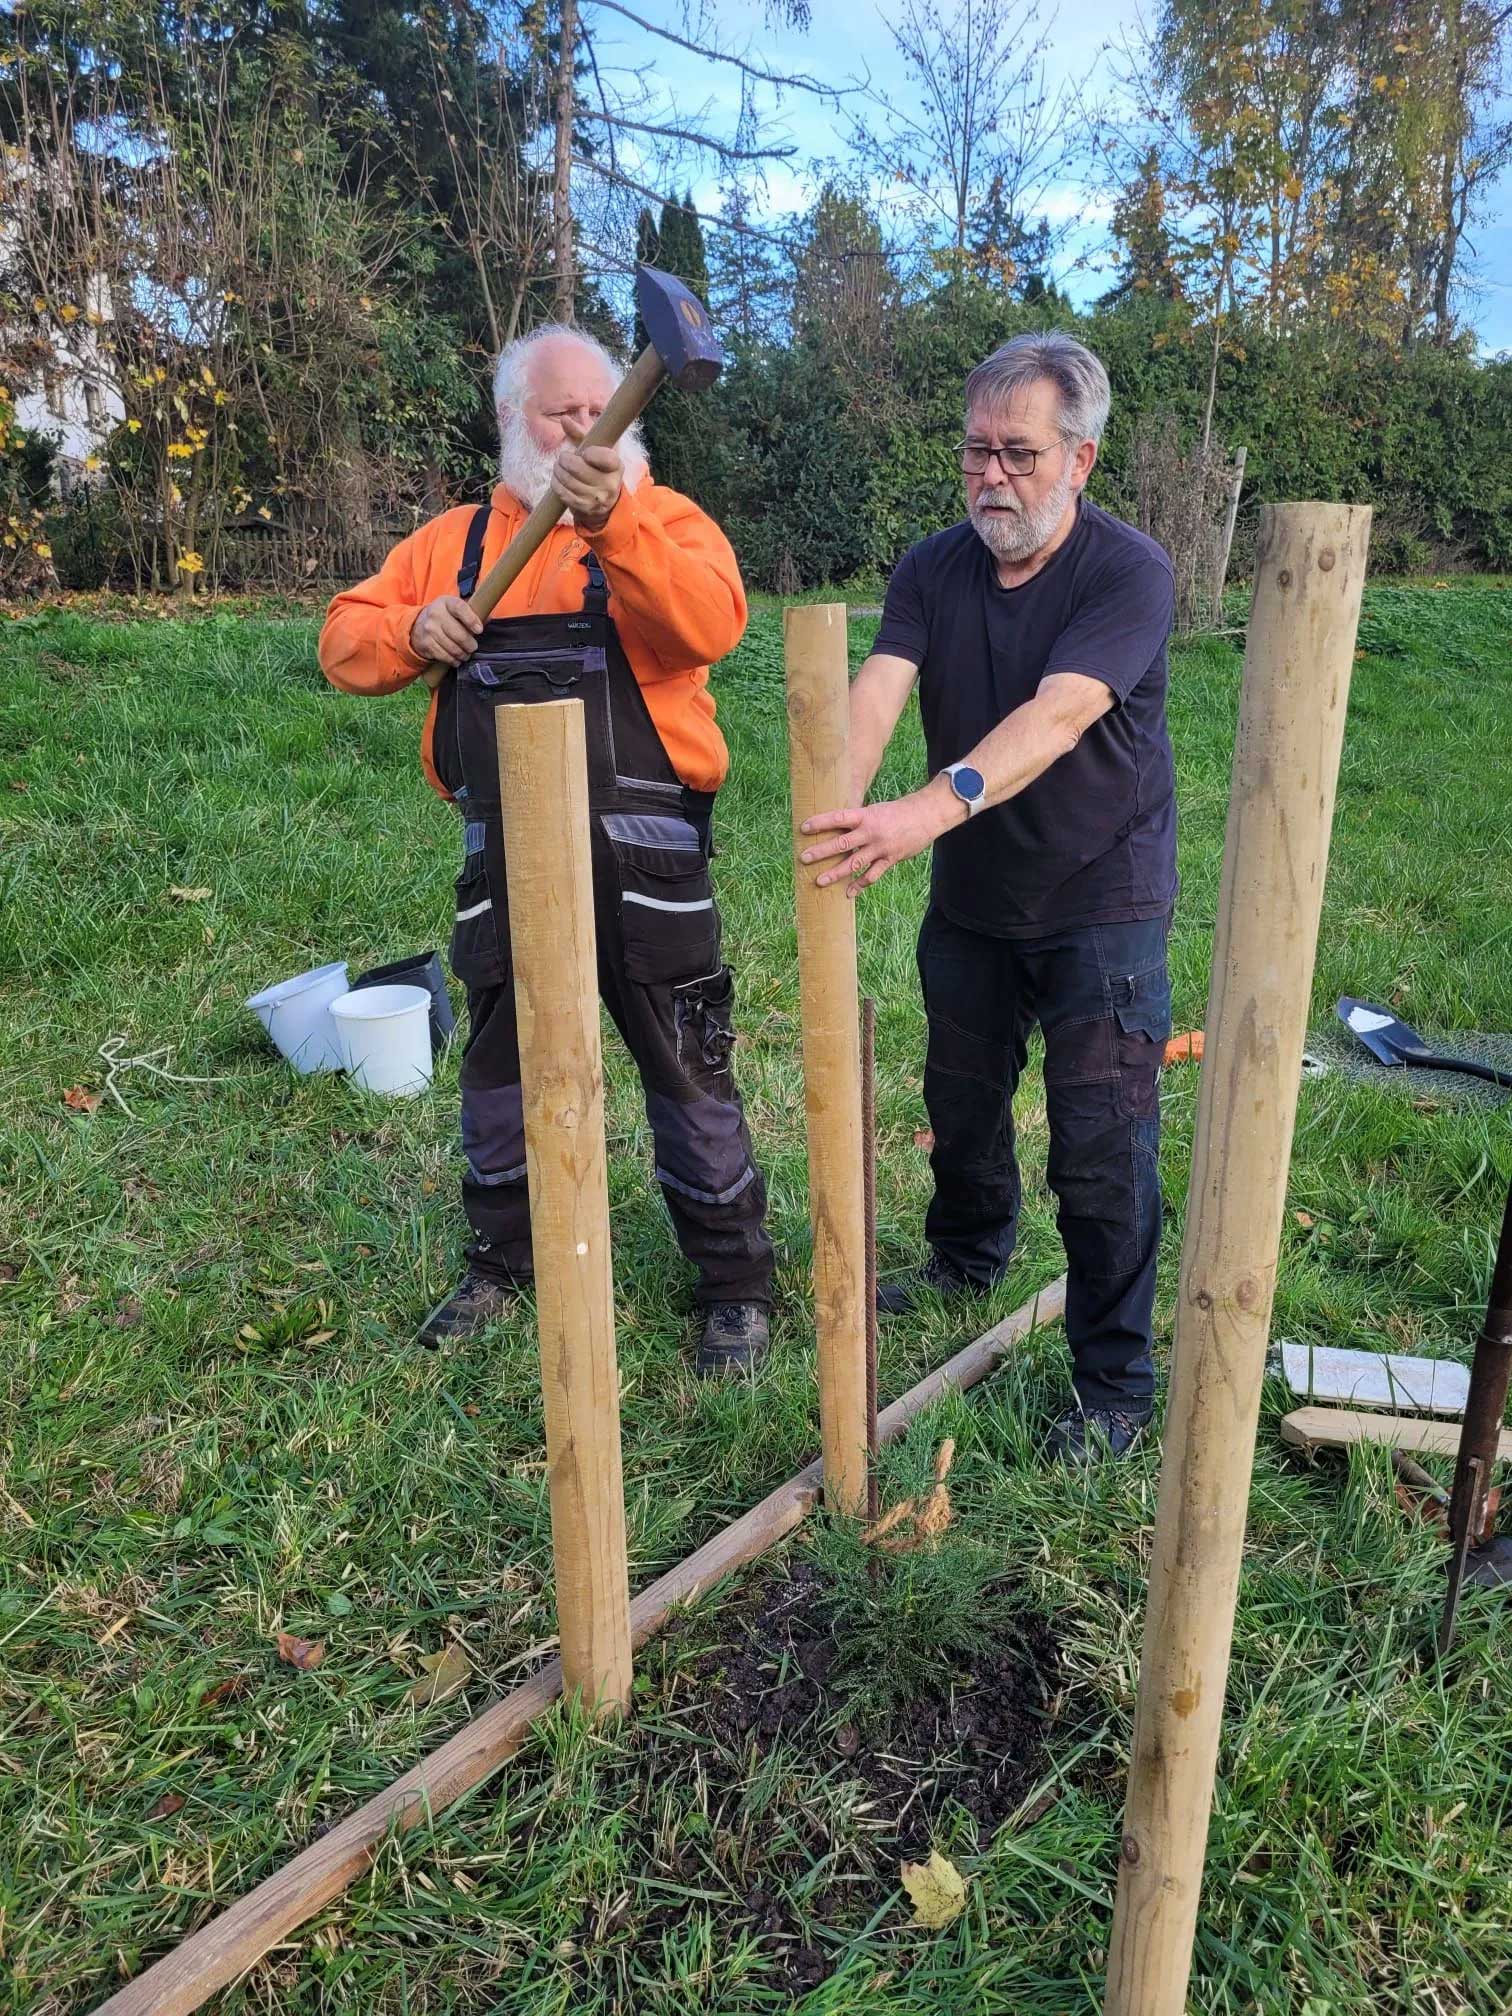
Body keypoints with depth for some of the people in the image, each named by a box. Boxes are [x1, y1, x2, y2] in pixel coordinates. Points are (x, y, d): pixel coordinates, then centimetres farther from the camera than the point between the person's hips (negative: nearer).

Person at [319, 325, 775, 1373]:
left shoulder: (664, 521, 0)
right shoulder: (457, 536, 13)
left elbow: (713, 621, -22)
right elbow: (346, 639, 13)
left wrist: (610, 519, -35)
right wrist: (414, 629, -9)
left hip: (644, 856, -4)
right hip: (505, 856, 4)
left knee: (688, 1069, 5)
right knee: (501, 1062, 17)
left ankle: (737, 1281, 22)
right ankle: (503, 1257, 38)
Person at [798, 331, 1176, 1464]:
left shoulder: (1129, 572, -16)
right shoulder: (934, 570, -1)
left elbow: (1055, 715, -33)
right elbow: (877, 688, -19)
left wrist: (929, 810, -49)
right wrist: (836, 799, -40)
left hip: (1101, 906, -5)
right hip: (971, 901, 5)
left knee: (1101, 1149, -3)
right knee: (961, 1102, 20)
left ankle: (1117, 1382, 14)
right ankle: (969, 1260, 49)